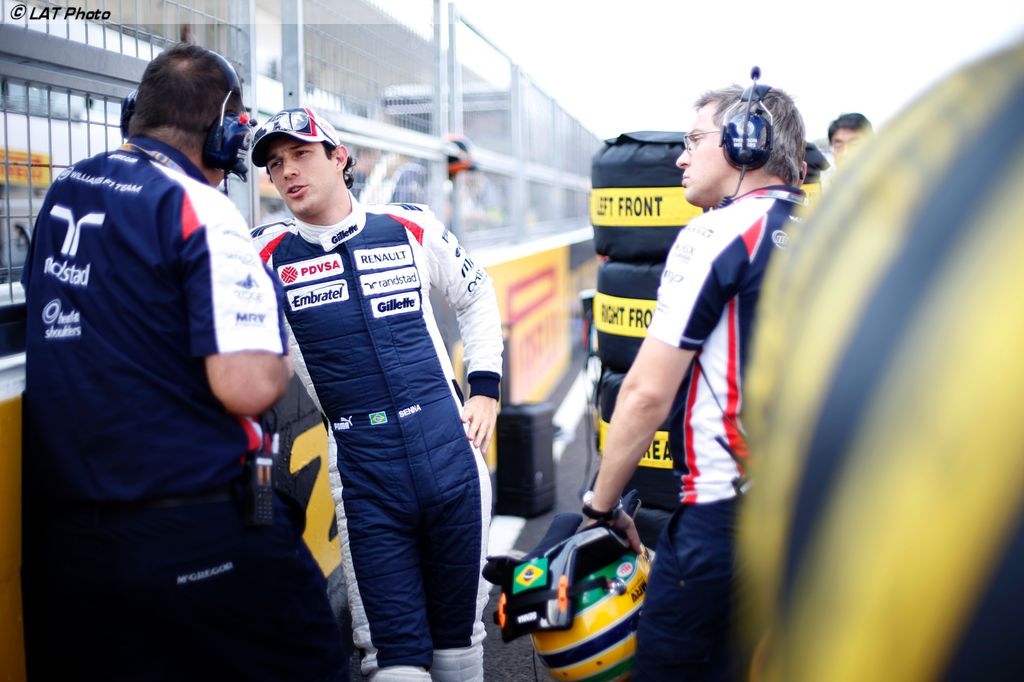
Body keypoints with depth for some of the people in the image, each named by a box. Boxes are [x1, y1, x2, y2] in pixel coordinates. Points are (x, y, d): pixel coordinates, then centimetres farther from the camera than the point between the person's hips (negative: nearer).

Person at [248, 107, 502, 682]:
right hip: (363, 480, -1)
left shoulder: (412, 228, 4)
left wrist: (486, 390, 13)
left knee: (459, 633, 15)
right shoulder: (267, 256, 0)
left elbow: (477, 296, 18)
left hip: (451, 459, 2)